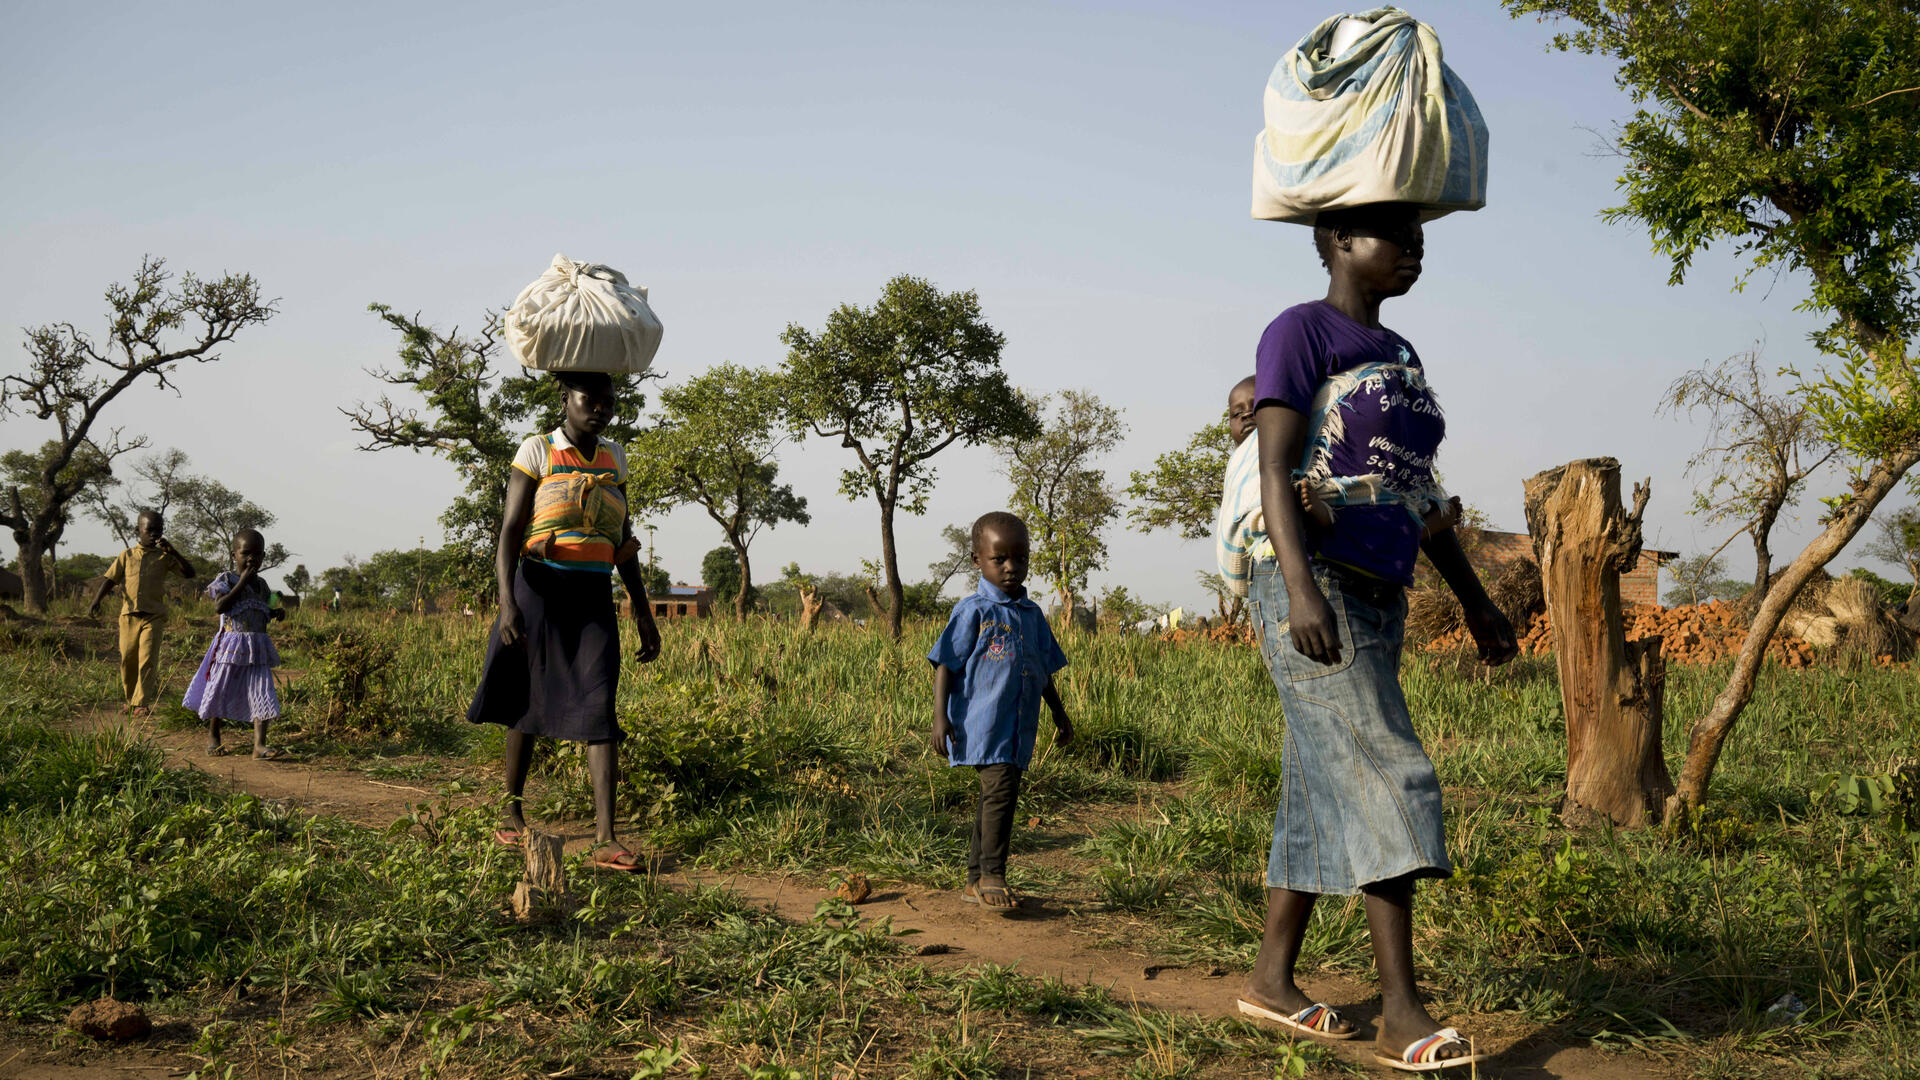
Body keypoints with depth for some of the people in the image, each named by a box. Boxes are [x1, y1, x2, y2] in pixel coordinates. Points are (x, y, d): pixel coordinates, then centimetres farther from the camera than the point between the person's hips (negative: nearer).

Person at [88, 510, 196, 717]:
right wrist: (96, 600, -7)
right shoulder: (127, 555, 9)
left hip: (153, 616, -2)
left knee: (148, 659, -11)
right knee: (127, 659, 8)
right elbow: (110, 579, 8)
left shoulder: (164, 558, 5)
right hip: (129, 614, 2)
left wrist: (171, 551, -15)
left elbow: (189, 573, -6)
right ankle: (130, 698, 26)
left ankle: (142, 702, -10)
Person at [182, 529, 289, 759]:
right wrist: (242, 583, -17)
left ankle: (260, 744, -10)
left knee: (262, 694, -6)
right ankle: (213, 736, 28)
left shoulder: (261, 585, 13)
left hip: (258, 646, 4)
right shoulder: (226, 579, -4)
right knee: (220, 690, 7)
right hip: (231, 643, -4)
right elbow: (219, 607, -19)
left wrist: (276, 613, 4)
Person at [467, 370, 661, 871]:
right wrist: (507, 601, -21)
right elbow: (510, 531, -8)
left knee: (599, 710, -9)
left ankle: (605, 839, -15)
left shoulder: (613, 458, 13)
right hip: (539, 589, -3)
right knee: (526, 702, 9)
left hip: (594, 597, 3)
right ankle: (512, 813, 29)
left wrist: (642, 612, 13)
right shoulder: (537, 451, -2)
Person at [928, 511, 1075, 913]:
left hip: (1019, 726, 7)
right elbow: (946, 665, -8)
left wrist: (1060, 714, 27)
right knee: (1000, 790, -16)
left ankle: (976, 880, 20)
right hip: (983, 722, -7)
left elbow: (1044, 671, 24)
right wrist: (940, 717, -15)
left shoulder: (1032, 615, 14)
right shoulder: (973, 611, -6)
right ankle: (991, 876, -6)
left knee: (994, 797, 11)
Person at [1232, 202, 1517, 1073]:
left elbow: (1418, 489, 20)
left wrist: (1475, 600, 16)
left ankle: (1271, 979, 18)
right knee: (1389, 782, -16)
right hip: (1312, 593, -9)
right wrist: (1303, 590, -28)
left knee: (1322, 790, 8)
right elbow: (1274, 470, -17)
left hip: (1376, 602, 9)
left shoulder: (1398, 356, 19)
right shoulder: (1298, 331, -7)